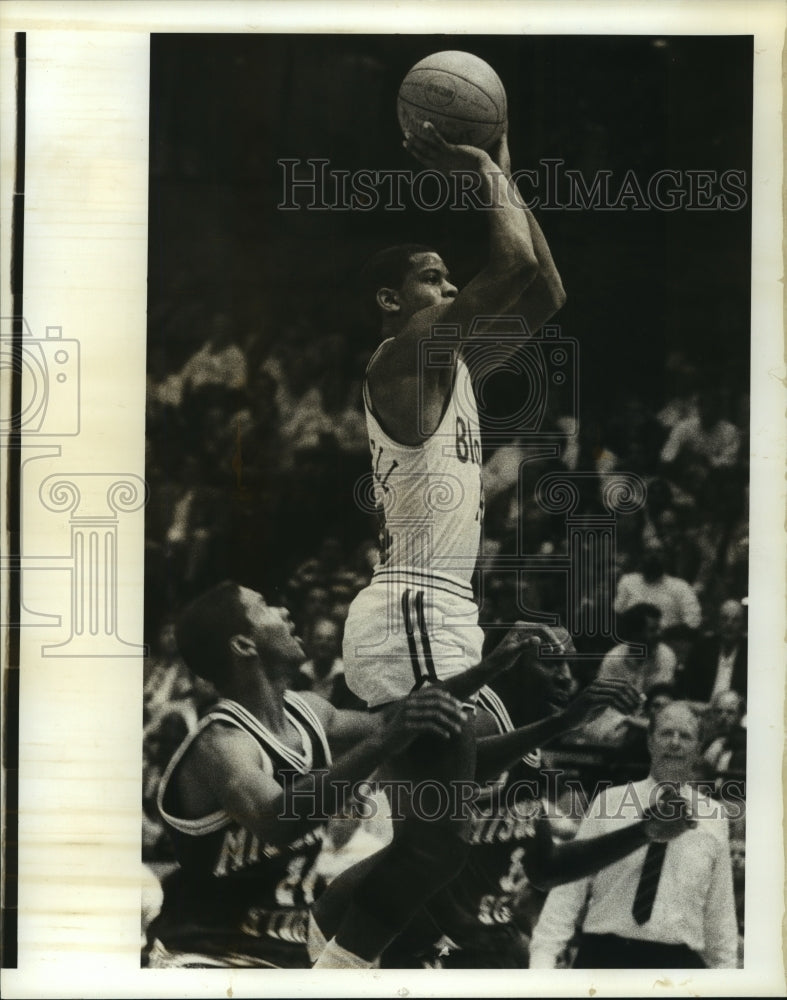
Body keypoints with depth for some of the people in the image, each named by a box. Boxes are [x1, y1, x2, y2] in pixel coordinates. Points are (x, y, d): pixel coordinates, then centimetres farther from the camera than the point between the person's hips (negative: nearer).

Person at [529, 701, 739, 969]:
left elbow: (720, 913, 12)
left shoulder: (713, 819, 9)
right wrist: (542, 957, -7)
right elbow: (569, 889, 2)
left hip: (678, 962, 1)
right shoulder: (609, 802, 5)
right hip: (604, 955, -1)